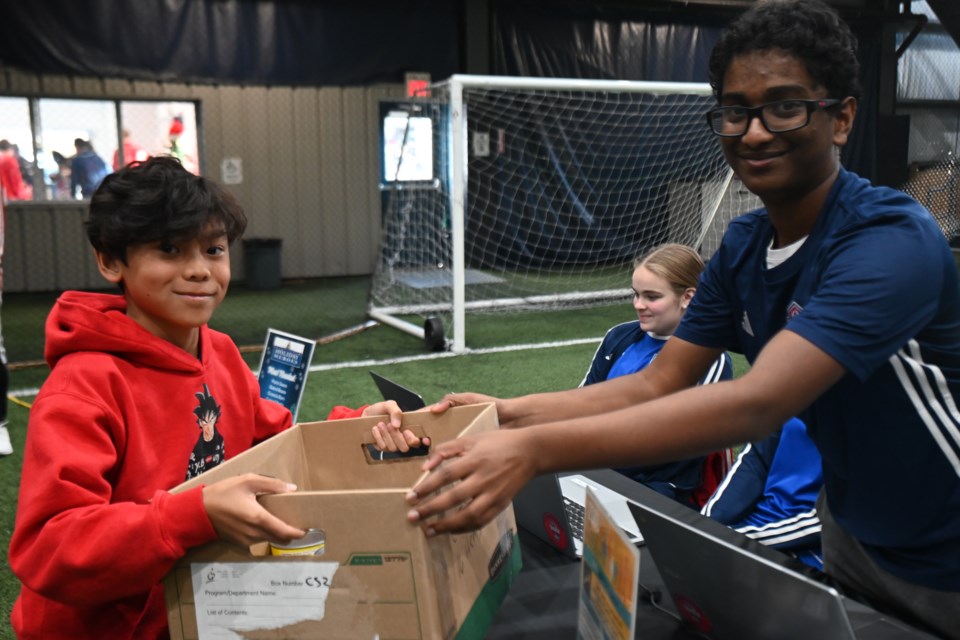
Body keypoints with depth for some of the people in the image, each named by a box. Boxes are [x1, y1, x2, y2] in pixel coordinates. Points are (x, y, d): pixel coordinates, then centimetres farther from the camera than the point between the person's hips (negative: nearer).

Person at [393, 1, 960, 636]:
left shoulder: (893, 241, -30)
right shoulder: (742, 248, -6)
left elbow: (758, 403, -42)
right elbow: (656, 385, -7)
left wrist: (533, 449, -48)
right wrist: (507, 414, -21)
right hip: (850, 530, 6)